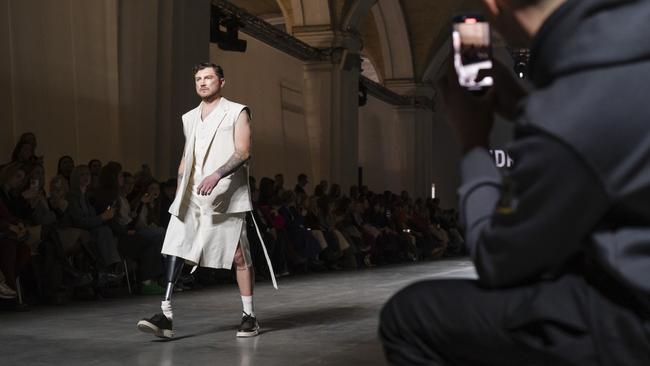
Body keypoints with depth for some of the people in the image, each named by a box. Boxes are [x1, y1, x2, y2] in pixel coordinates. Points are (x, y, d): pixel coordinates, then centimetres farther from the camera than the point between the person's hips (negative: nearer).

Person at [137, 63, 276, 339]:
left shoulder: (237, 113, 4)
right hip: (190, 197, 5)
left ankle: (249, 316, 10)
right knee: (175, 249, -9)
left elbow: (243, 152, -8)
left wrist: (216, 175, -23)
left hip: (225, 196, -5)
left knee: (239, 256, -1)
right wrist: (180, 192, 17)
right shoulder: (189, 118, 21)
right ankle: (166, 316, -12)